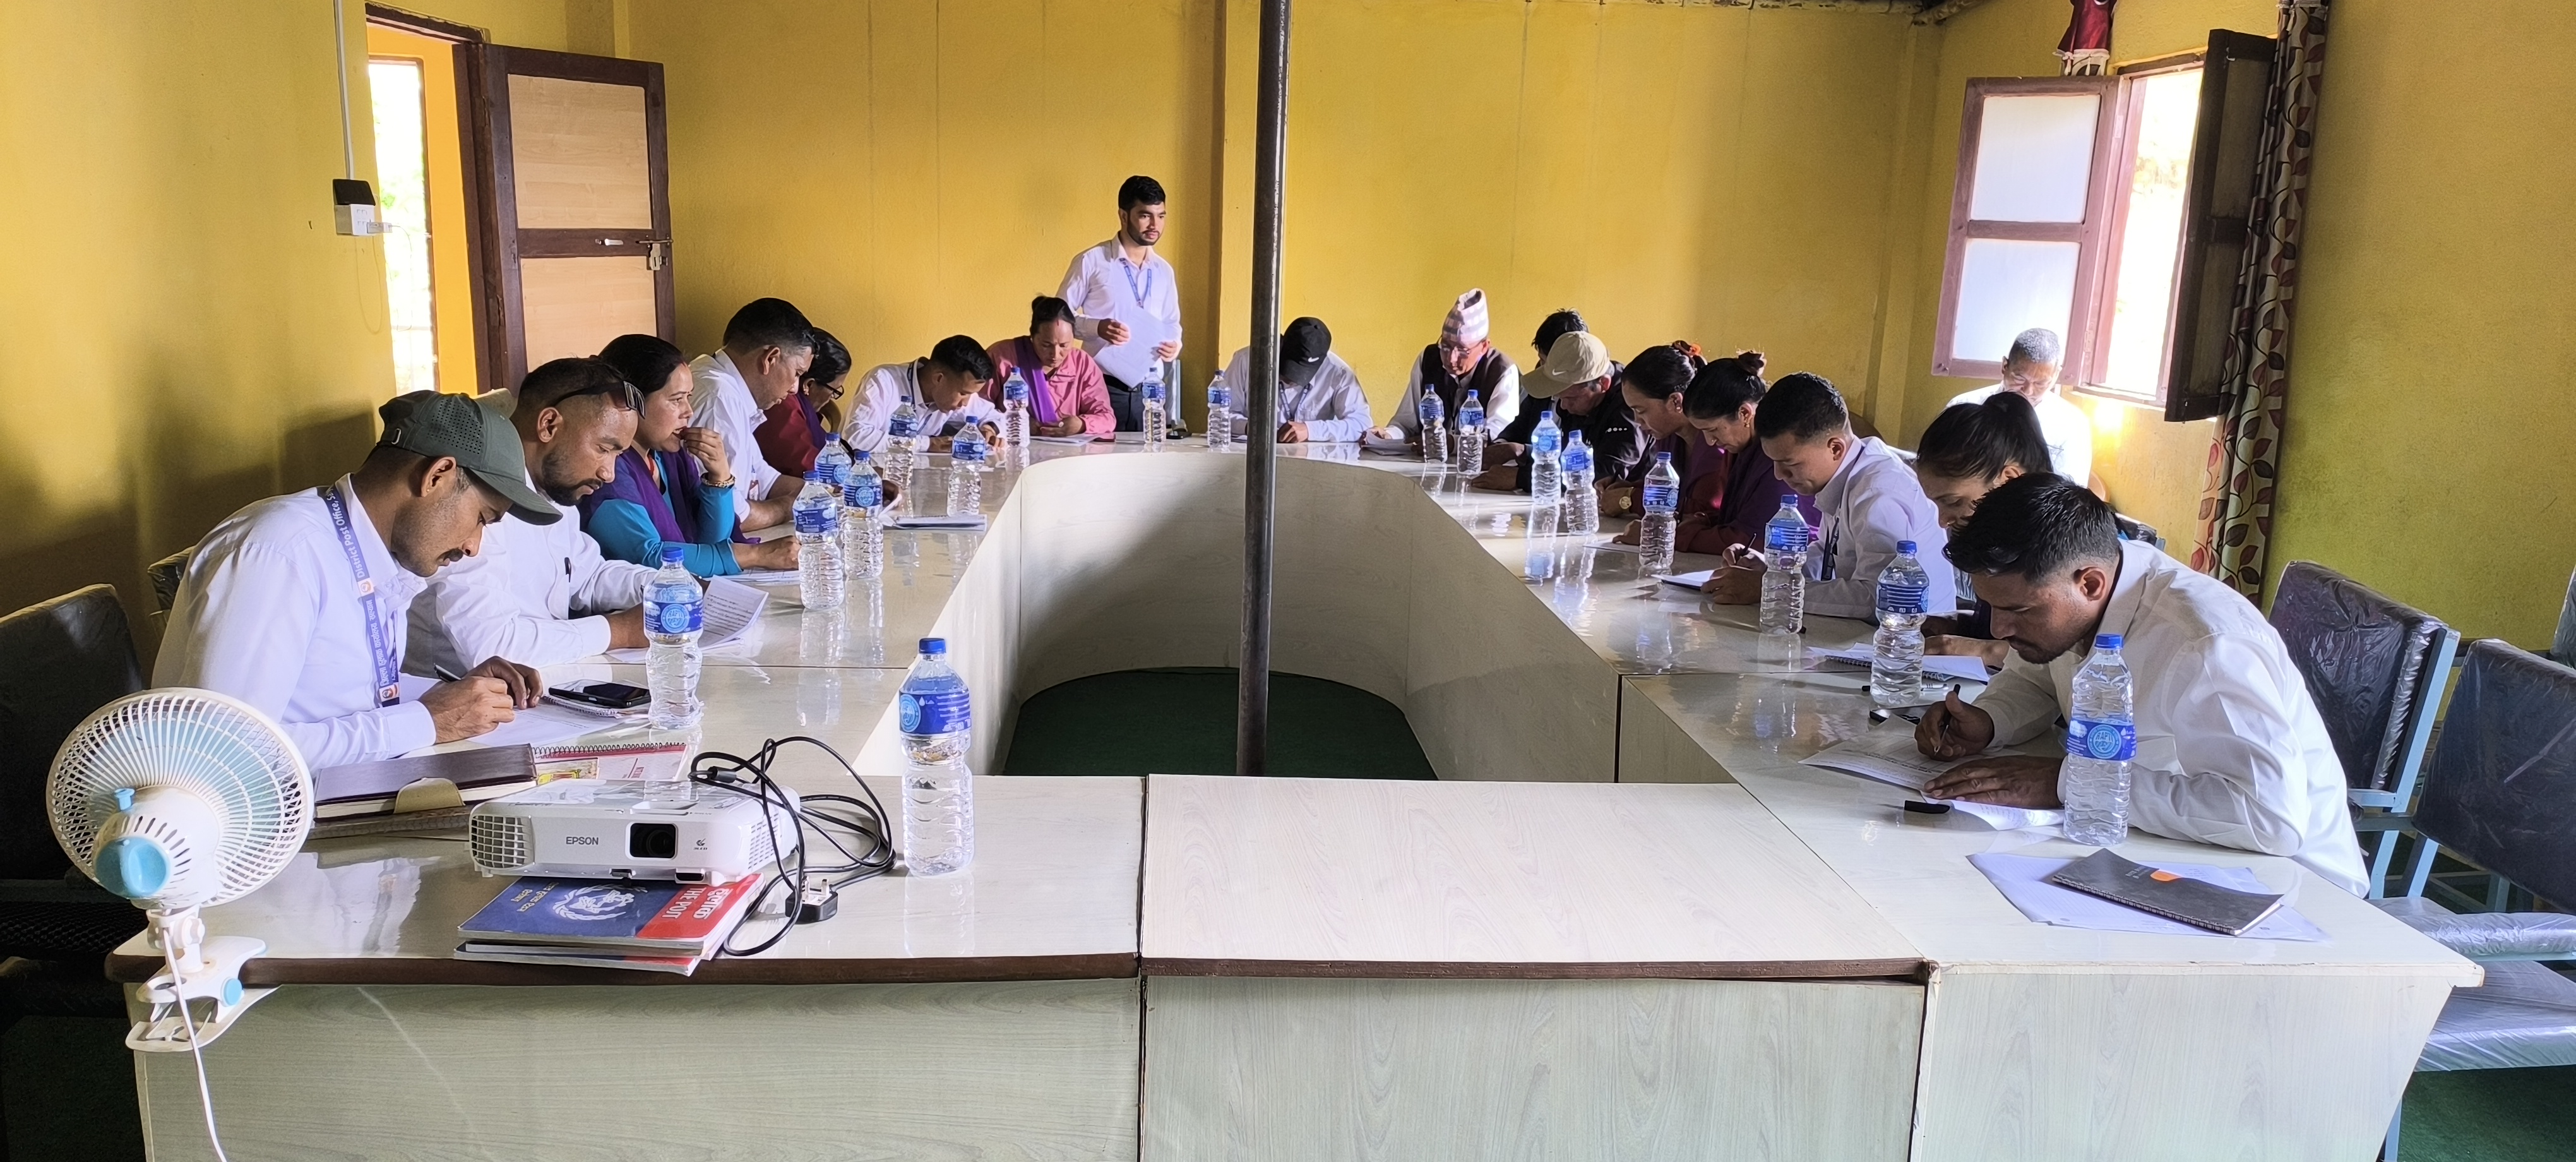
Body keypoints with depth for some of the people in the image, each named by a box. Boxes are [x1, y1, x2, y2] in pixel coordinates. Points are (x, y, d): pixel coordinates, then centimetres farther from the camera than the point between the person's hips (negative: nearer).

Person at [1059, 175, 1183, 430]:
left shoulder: (1164, 271, 13)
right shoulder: (1091, 262, -2)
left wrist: (1174, 345, 0)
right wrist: (1097, 327, -17)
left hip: (1150, 391, 4)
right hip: (1103, 388, -4)